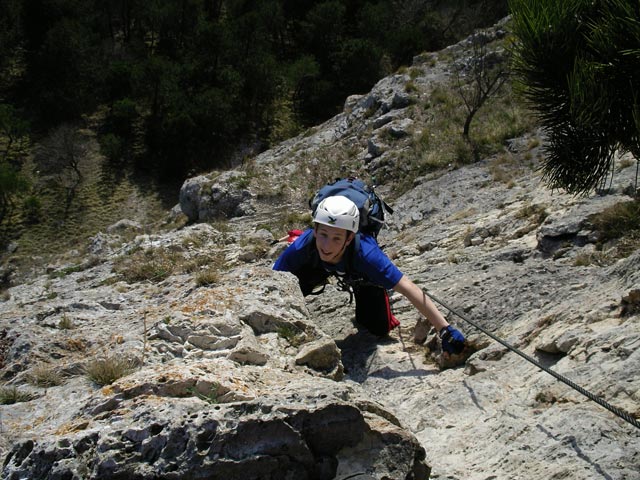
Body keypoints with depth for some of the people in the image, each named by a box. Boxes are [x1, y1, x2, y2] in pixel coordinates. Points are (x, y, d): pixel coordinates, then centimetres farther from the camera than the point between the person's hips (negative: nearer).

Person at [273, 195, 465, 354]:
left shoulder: (365, 253, -47)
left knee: (379, 329, -4)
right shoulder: (301, 247, -43)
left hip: (361, 276, -1)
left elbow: (409, 289, -49)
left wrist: (445, 330, -53)